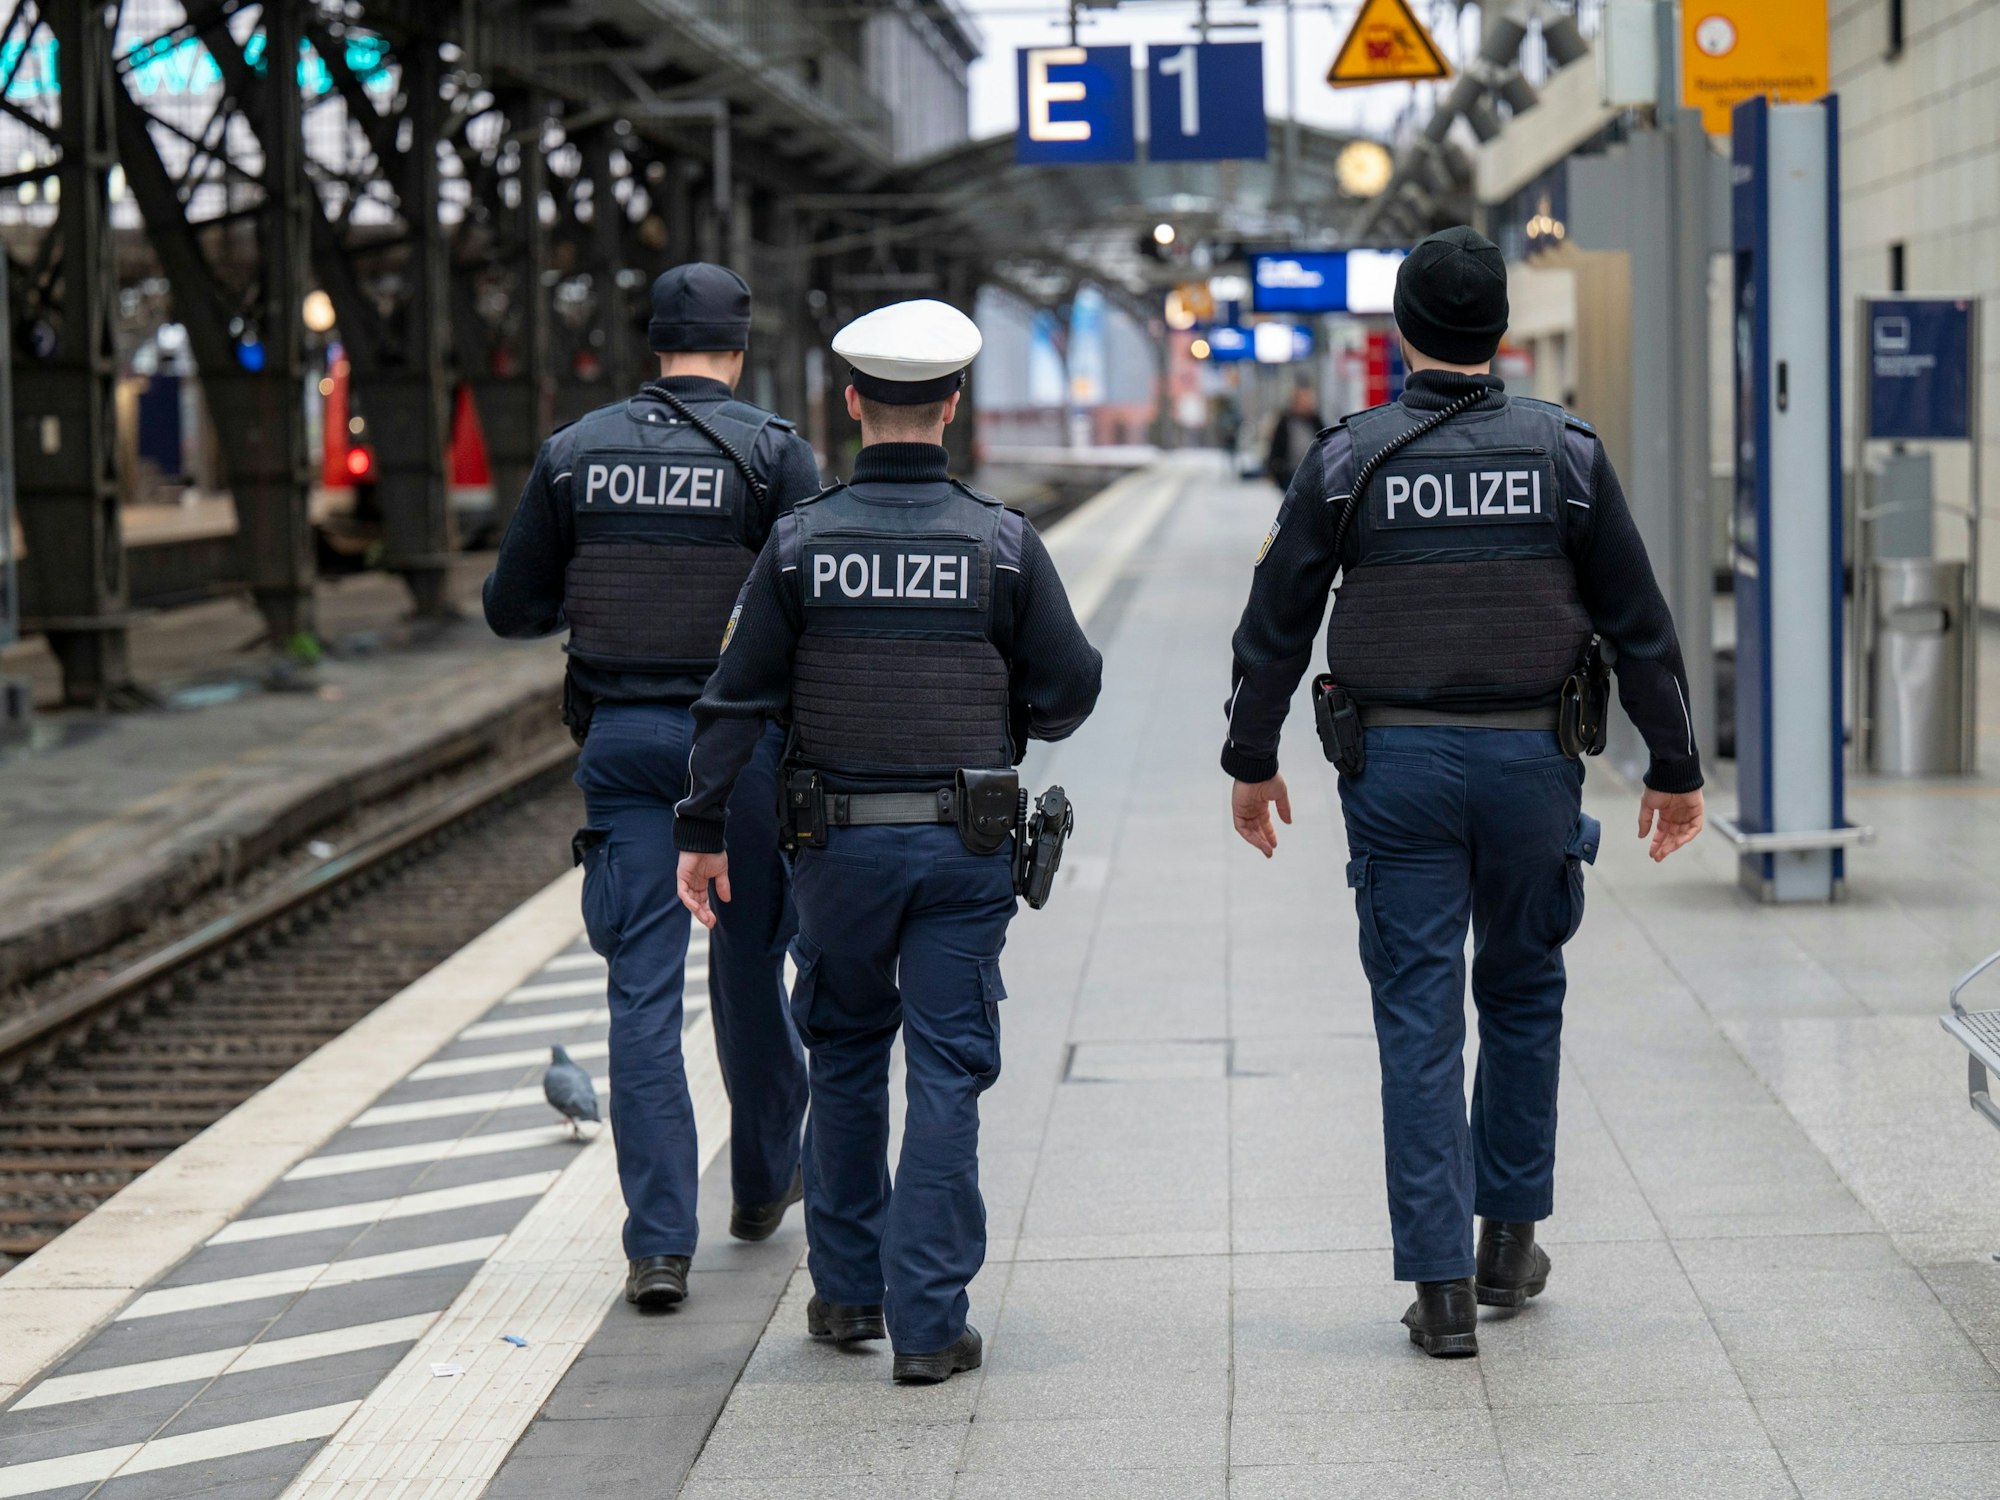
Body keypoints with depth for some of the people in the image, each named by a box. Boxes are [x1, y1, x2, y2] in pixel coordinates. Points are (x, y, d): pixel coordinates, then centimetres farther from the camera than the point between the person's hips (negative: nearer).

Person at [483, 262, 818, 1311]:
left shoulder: (576, 452, 3)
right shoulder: (772, 452, -5)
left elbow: (512, 608, 7)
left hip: (619, 739, 1)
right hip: (742, 736, -1)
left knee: (643, 986, 0)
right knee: (750, 964, 16)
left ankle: (658, 1242, -6)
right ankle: (763, 1184, 33)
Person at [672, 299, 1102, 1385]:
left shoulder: (802, 542, -4)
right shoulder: (1003, 542, -6)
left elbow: (739, 701, -4)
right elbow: (1069, 690, -1)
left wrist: (702, 829, 3)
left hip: (841, 845, 1)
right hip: (965, 847, -1)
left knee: (845, 1060, 18)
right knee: (946, 1073, 1)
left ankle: (847, 1290, 26)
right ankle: (929, 1322, -1)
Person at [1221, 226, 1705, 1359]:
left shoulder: (1349, 460, -3)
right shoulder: (1566, 453, -2)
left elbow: (1277, 626, 1)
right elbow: (1640, 625, 0)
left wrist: (1253, 762, 14)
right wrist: (1676, 769, 8)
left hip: (1397, 765, -1)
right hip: (1532, 758, 1)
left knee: (1419, 1018, 2)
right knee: (1524, 994, 19)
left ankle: (1443, 1285, -1)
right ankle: (1510, 1239, 26)